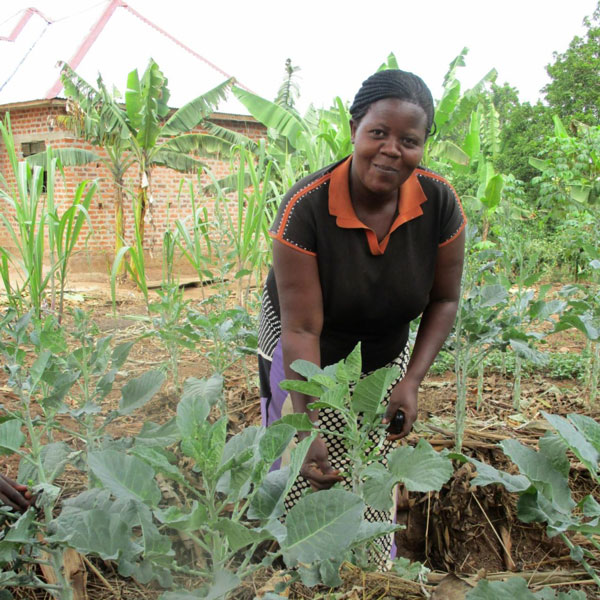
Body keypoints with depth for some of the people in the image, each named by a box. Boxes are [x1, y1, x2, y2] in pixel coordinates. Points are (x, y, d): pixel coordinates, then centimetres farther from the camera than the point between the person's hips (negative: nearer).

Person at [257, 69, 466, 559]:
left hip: (386, 351, 3)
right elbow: (302, 329, -31)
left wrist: (411, 381, -17)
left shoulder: (440, 202, -20)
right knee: (304, 480, 6)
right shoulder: (305, 208, -31)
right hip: (306, 352, -3)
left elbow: (444, 300, -8)